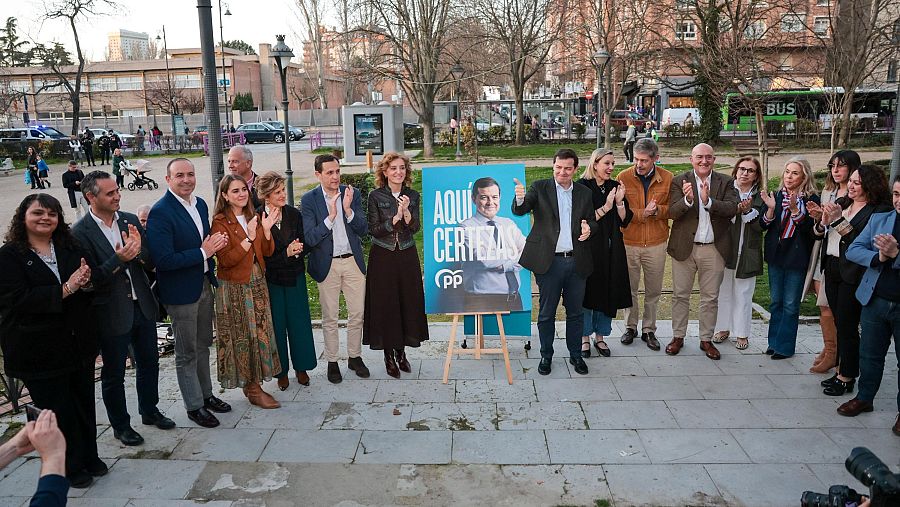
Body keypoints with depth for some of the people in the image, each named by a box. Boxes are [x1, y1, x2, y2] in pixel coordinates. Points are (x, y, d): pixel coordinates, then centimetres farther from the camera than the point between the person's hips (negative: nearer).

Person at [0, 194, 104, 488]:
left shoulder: (70, 248, 7)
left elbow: (92, 284, 9)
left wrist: (85, 281, -15)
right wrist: (64, 290, -23)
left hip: (78, 343, 4)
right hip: (39, 350, -4)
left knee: (84, 403, 14)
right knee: (57, 409, 8)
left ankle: (89, 457, 33)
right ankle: (70, 467, 27)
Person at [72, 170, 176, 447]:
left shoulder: (130, 220, 1)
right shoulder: (80, 233, -14)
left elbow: (151, 260, 2)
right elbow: (89, 278, -17)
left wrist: (138, 251, -19)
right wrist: (119, 260, -28)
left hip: (142, 306, 5)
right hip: (112, 313, -5)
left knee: (149, 362, 19)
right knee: (114, 374, 11)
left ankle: (150, 411, 39)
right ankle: (120, 425, 29)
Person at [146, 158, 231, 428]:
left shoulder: (200, 204, 5)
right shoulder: (160, 212, -20)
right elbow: (163, 259, -25)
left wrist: (215, 243, -5)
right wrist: (203, 252, -22)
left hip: (204, 285, 8)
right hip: (181, 292, -7)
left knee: (203, 345, 21)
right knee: (187, 353, 8)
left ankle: (206, 394, 38)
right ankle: (194, 406, 22)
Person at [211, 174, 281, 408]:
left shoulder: (253, 217, 8)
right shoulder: (220, 222, -11)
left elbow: (268, 252, 5)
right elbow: (225, 260, -18)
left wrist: (266, 230, -12)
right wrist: (249, 237, -25)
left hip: (257, 283, 6)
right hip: (234, 287, -6)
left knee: (259, 333, 10)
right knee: (243, 336, 2)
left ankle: (254, 384, 22)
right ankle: (252, 389, 13)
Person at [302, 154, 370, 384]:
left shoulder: (351, 194, 0)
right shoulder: (309, 199, -8)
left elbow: (363, 230, -4)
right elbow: (310, 238, -14)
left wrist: (348, 210, -20)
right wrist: (330, 216, -25)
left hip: (353, 261, 2)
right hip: (327, 264, -2)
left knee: (357, 313, 9)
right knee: (330, 318, 8)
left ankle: (355, 357, 27)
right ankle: (332, 362, 22)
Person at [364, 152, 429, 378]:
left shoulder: (412, 196, 4)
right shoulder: (376, 196, -4)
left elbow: (415, 228, -6)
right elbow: (374, 230, -9)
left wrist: (406, 212, -23)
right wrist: (395, 218, -21)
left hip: (407, 257, 3)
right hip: (383, 257, -3)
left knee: (408, 302, 7)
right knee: (385, 304, 2)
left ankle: (401, 351, 24)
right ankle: (389, 356, 16)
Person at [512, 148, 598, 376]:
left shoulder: (584, 193, 8)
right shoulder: (540, 188, -1)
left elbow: (592, 220, 14)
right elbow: (519, 211, -13)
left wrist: (588, 228, -10)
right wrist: (520, 198, -36)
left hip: (576, 262, 3)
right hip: (549, 262, -3)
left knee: (575, 312, 13)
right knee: (546, 313, 8)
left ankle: (575, 355, 28)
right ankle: (546, 356, 23)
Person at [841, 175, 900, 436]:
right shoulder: (879, 219, 5)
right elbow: (853, 249, -1)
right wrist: (878, 257, -17)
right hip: (876, 301, 3)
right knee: (870, 354, 14)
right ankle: (864, 398, 30)